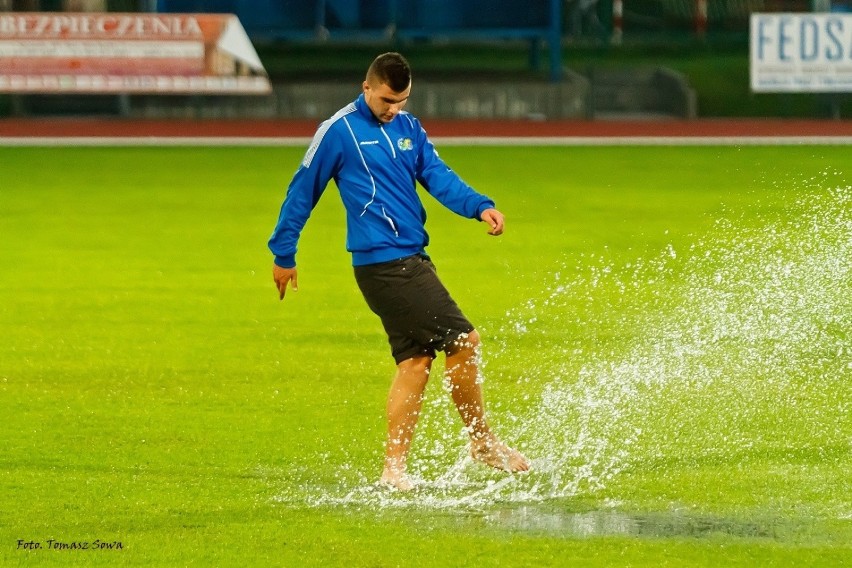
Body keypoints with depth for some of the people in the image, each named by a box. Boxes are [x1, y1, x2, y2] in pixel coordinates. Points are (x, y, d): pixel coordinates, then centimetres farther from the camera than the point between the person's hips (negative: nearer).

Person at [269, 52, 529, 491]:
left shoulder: (408, 127, 13)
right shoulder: (339, 132, -6)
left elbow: (437, 175, 3)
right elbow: (303, 190, 1)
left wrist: (480, 206, -15)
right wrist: (283, 253, 5)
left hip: (412, 259, 8)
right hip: (383, 262, -8)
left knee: (416, 360, 8)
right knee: (463, 342, -8)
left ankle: (394, 468, 14)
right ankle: (483, 444, 7)